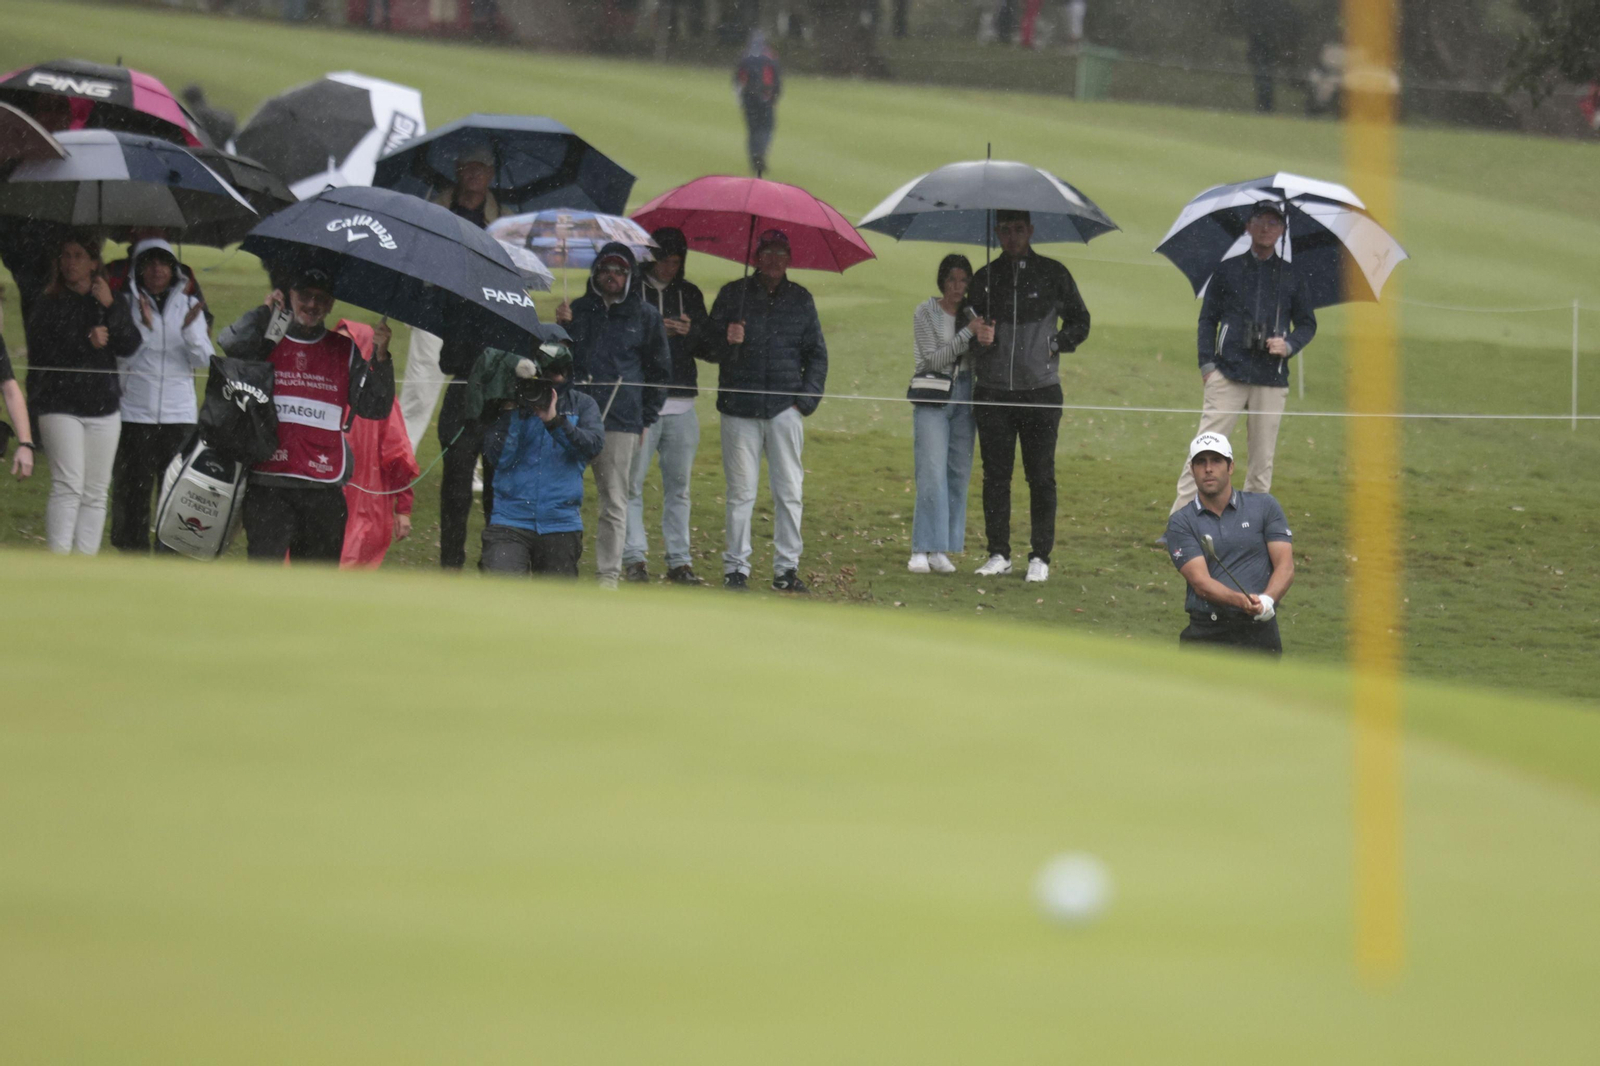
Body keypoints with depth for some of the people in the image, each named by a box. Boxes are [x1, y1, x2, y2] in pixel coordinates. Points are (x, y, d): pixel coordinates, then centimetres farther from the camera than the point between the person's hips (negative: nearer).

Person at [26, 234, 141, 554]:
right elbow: (40, 352, -6)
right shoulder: (47, 305, 5)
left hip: (102, 407, 3)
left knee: (95, 492, 3)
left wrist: (109, 307, -12)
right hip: (60, 405, -3)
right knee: (68, 486, -15)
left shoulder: (114, 304, 11)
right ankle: (58, 561, -18)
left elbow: (129, 346, -2)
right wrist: (86, 343, -13)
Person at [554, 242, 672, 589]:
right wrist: (562, 327, -3)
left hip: (621, 420, -1)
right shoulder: (578, 310, 14)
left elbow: (659, 370, 14)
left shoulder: (645, 315, 9)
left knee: (614, 501, 0)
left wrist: (646, 418, 8)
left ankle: (608, 574, 3)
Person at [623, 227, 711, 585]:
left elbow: (709, 346, 14)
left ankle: (679, 561, 8)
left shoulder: (689, 294, 16)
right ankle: (634, 558, -3)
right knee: (632, 482, -6)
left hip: (681, 404, 4)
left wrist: (692, 331, -7)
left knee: (678, 485, 5)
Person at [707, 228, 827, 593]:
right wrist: (726, 341, -17)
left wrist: (807, 399, 3)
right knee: (741, 493, 0)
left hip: (785, 409, 2)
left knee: (789, 493, 0)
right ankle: (736, 566, 5)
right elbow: (709, 349, 5)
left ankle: (787, 567, 6)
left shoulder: (800, 300, 12)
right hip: (740, 409, -1)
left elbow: (816, 354, 15)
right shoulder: (733, 295, 7)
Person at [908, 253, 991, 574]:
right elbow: (934, 358, -10)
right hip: (932, 398, -4)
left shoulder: (972, 313, 9)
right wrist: (968, 333, -18)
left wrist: (988, 338, -24)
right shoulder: (926, 313, -1)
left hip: (964, 397, 4)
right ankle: (922, 550, -14)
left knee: (959, 473, 0)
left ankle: (941, 551, 4)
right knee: (932, 473, -13)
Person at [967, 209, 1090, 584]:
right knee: (995, 475, 2)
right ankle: (998, 554, 9)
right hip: (993, 391, 2)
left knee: (1041, 477, -1)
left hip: (1041, 390, -2)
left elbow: (1079, 323, 12)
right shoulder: (985, 278, 10)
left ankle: (1040, 557, 4)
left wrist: (1054, 344, -4)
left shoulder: (1053, 274, 5)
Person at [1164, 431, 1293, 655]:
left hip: (1259, 630, 1)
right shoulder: (1180, 523, 4)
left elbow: (1285, 566, 1)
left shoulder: (1264, 507, 8)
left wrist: (1267, 600, -20)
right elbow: (1200, 582, -8)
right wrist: (1243, 601, -27)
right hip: (1206, 634, -1)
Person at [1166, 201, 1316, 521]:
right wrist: (1206, 363, 1)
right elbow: (1207, 318, 12)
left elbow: (1307, 324, 17)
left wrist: (1289, 345, -4)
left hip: (1272, 380, 1)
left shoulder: (1291, 276, 12)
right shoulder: (1227, 270, 11)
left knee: (1263, 461, 1)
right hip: (1227, 375, -1)